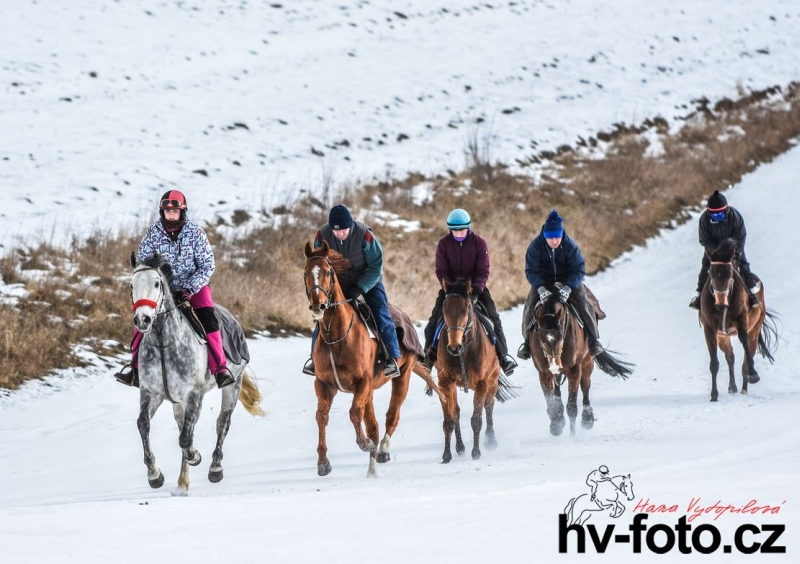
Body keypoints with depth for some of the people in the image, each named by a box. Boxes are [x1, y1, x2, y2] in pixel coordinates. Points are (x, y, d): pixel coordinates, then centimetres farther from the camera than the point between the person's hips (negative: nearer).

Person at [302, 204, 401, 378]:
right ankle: (315, 356, 13)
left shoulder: (365, 236, -31)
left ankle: (392, 359, -9)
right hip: (338, 280, 3)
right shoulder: (322, 236, -22)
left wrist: (359, 289, -30)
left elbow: (376, 267, -22)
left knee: (381, 315, -17)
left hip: (368, 279, -3)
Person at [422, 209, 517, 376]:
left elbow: (483, 271, -12)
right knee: (435, 317, -12)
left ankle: (503, 355, -8)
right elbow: (441, 271, -9)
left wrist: (476, 289, -28)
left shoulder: (479, 243, -11)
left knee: (493, 318, -12)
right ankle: (428, 354, -2)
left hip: (475, 286, -1)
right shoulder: (443, 244, -9)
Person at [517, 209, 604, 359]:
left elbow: (579, 270, -20)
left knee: (584, 304, -18)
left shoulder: (570, 245, -23)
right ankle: (527, 342, -3)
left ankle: (594, 340, -5)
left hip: (569, 280, -1)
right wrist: (540, 288, -36)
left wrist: (568, 287, -36)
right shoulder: (536, 246, -21)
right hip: (543, 281, 1)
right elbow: (531, 270, -19)